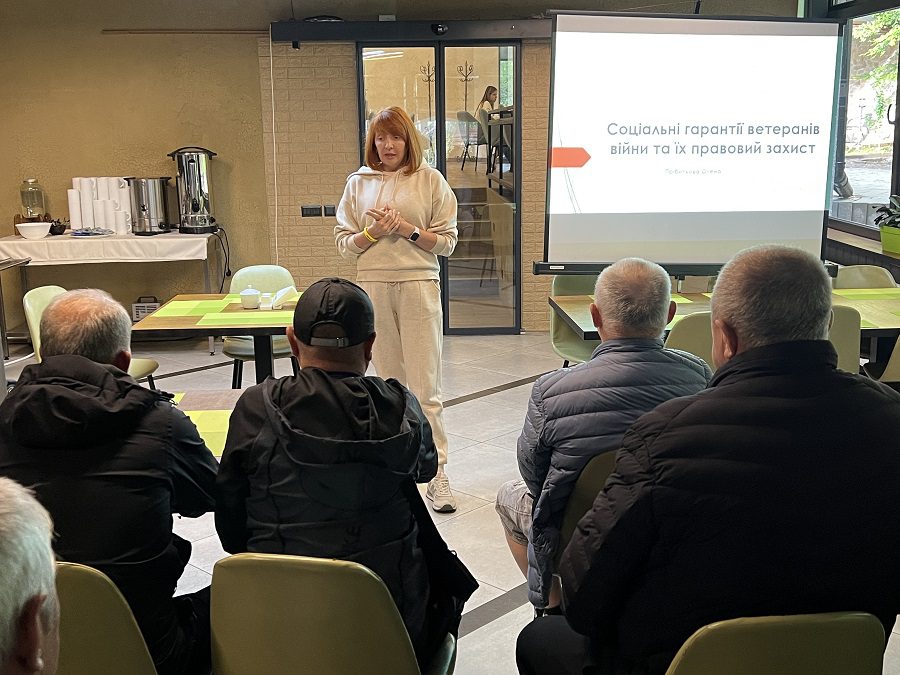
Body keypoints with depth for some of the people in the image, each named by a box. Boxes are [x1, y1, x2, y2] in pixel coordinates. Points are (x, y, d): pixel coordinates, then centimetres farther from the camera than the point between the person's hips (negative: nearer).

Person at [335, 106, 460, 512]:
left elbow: (447, 242, 1)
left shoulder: (430, 180, 2)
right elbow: (343, 242, 8)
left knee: (425, 386, -5)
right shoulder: (359, 183, 9)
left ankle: (437, 471, 0)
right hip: (373, 287, 3)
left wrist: (407, 228, -12)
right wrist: (373, 231, -10)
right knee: (390, 382, 9)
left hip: (418, 285, -3)